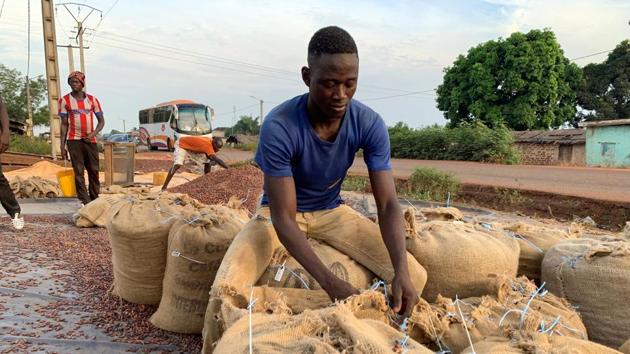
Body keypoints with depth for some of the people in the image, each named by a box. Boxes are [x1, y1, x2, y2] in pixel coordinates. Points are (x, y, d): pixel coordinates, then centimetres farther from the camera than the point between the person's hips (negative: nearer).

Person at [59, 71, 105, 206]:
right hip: (74, 140, -2)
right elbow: (64, 124, 5)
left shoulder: (92, 100, 7)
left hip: (90, 140, 2)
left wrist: (94, 133, -12)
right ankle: (85, 201, -4)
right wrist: (62, 146, 0)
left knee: (94, 171, 3)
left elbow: (101, 120, 8)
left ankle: (95, 199, 13)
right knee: (79, 172, -4)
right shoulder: (65, 101, 4)